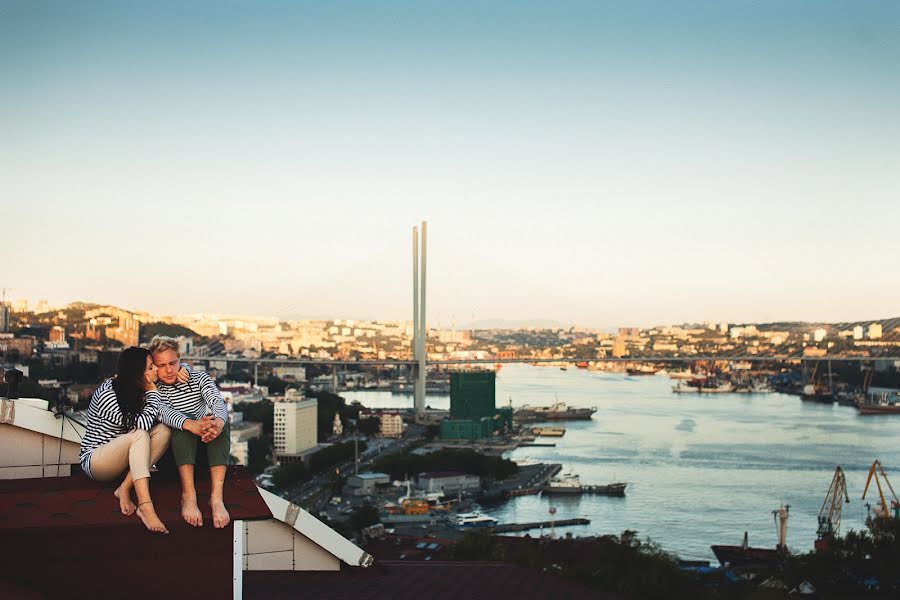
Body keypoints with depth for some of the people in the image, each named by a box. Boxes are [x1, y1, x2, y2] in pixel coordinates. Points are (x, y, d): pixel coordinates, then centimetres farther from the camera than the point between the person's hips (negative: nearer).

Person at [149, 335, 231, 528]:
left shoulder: (199, 379, 4)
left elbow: (218, 402, -16)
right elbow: (163, 411, -24)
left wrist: (219, 421, -43)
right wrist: (190, 425, -46)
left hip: (206, 446, 2)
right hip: (173, 453, -2)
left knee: (217, 418, -27)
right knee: (182, 422, -30)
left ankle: (216, 496, -44)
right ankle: (188, 495, -46)